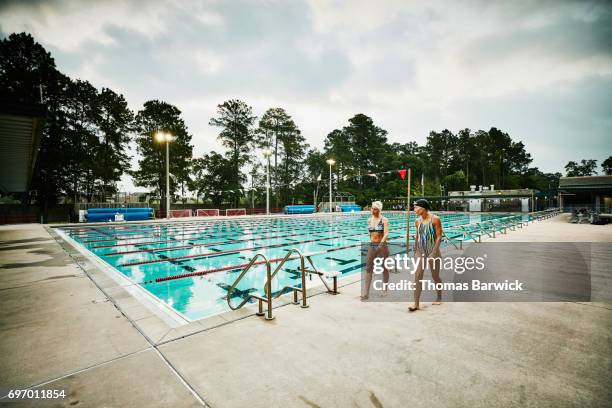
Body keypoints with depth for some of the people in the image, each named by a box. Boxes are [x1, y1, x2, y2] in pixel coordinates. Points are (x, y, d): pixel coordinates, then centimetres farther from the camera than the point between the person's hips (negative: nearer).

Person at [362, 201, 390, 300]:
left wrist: (381, 244, -33)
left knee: (384, 268, 11)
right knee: (368, 268, -1)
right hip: (371, 246, 4)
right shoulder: (369, 220, 5)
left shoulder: (384, 220, -10)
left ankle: (385, 290, 29)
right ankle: (366, 293, 2)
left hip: (382, 246, -4)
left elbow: (386, 234, -21)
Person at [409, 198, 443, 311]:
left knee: (435, 276, 11)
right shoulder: (417, 221, 5)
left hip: (432, 252, -4)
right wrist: (415, 251, 12)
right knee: (417, 276, -6)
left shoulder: (435, 219, -10)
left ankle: (439, 297, 38)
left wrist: (434, 252, -20)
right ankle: (416, 303, -3)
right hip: (421, 252, 4)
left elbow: (439, 237, -13)